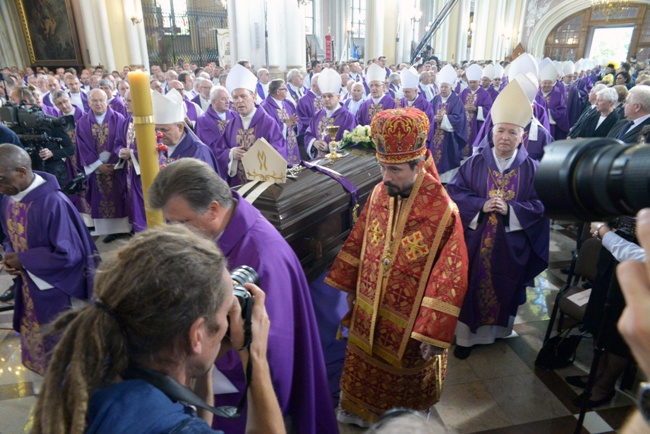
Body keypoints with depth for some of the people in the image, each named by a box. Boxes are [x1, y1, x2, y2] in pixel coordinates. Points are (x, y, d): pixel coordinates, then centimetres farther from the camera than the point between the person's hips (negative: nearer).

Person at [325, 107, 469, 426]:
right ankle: (360, 409, 51)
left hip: (409, 318, -4)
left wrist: (435, 335, -19)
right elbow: (357, 242, 3)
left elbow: (451, 281, -21)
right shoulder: (378, 194, -9)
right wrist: (349, 286, 10)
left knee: (406, 368, 22)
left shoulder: (443, 213, -26)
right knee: (364, 363, 23)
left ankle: (415, 411, 54)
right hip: (368, 308, 4)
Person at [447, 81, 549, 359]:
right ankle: (467, 334, 24)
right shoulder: (474, 163, -2)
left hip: (511, 246, 1)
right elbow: (454, 192, -6)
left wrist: (510, 208, -20)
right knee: (472, 287, 8)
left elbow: (541, 205, -4)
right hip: (475, 243, 0)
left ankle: (499, 329, 40)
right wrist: (481, 205, -21)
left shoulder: (532, 169, -2)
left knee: (504, 288, 17)